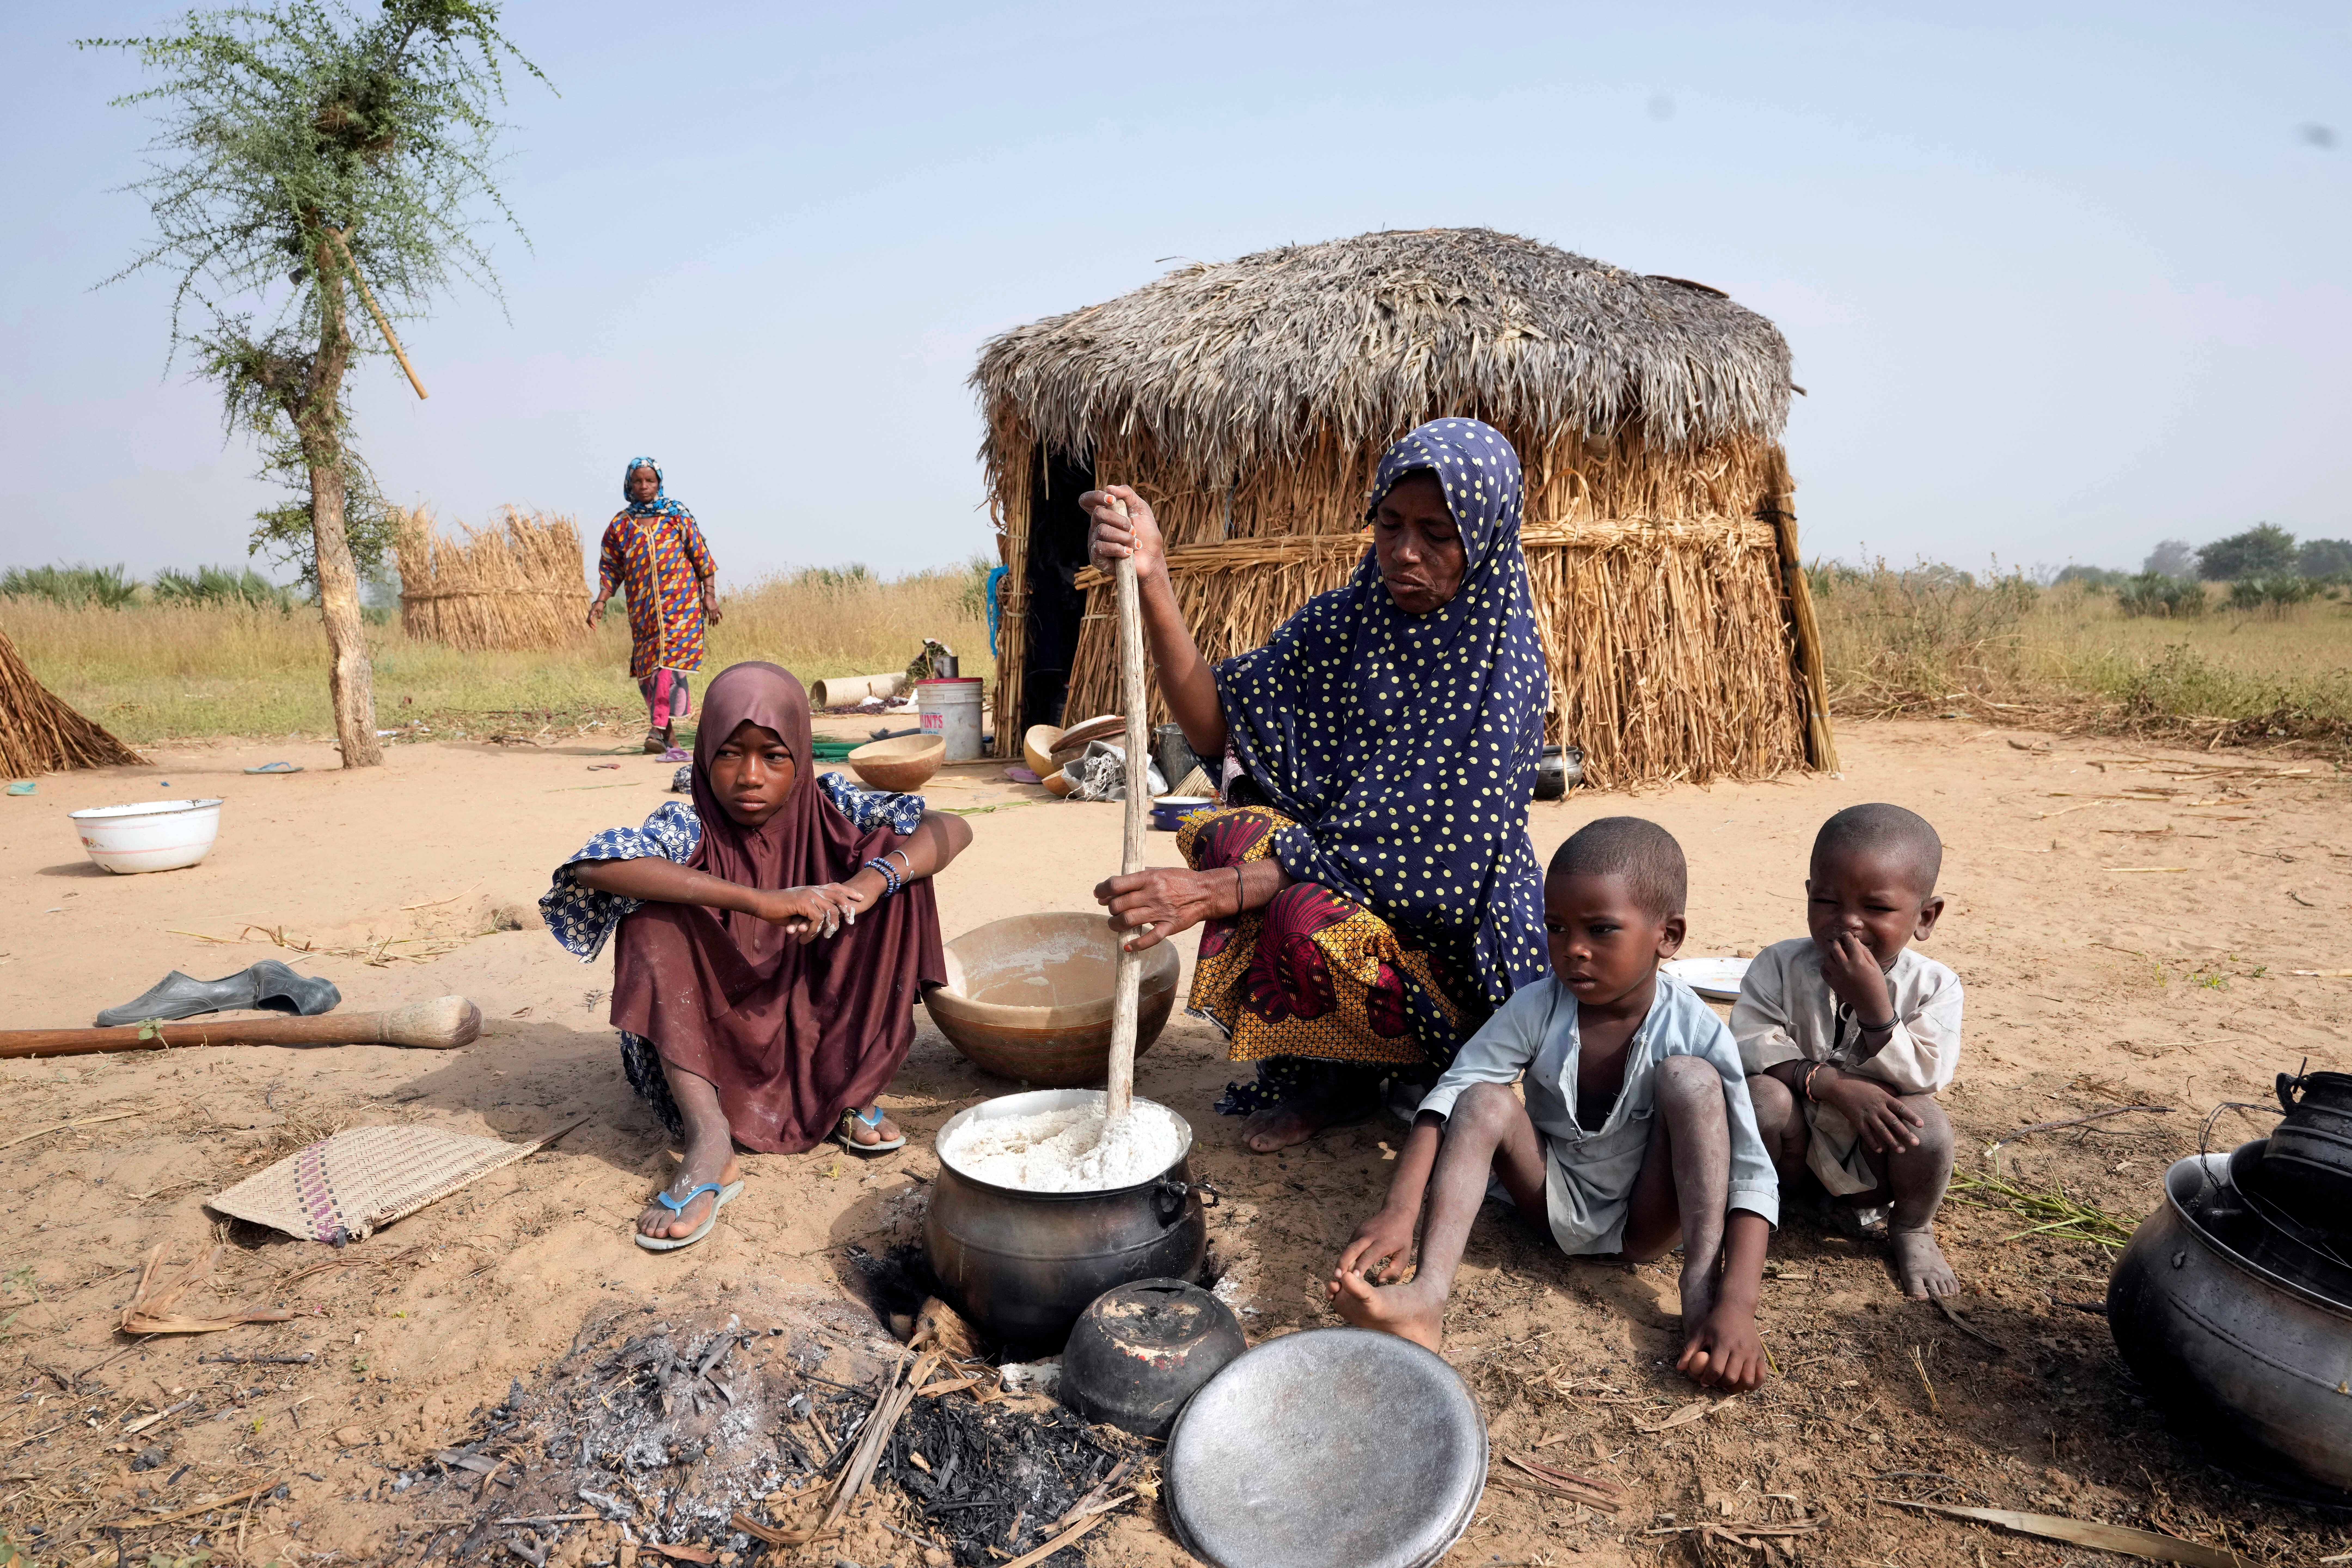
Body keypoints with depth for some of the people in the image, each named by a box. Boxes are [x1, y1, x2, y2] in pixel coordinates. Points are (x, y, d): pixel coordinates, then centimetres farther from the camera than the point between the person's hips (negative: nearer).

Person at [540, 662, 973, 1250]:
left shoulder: (827, 809, -9)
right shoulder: (689, 827, -15)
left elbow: (951, 828, -17)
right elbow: (591, 868, -37)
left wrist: (871, 880, -38)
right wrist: (760, 902, -46)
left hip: (822, 1037, 1)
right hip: (721, 1045, -1)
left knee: (893, 857, -16)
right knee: (651, 912, -25)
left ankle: (858, 1094, -9)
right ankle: (709, 1140, -29)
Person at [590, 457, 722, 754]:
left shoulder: (678, 518, 4)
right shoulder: (620, 525, 8)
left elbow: (701, 556, 6)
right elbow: (610, 567, 11)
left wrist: (709, 595, 0)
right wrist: (601, 601, -1)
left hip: (680, 602, -3)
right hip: (642, 608, 3)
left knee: (669, 661, -16)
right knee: (646, 669, 4)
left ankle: (660, 729, -17)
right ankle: (669, 728, 16)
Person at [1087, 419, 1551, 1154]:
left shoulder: (1501, 668, -18)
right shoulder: (1343, 622, -1)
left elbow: (1430, 860, -26)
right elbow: (1217, 729, -11)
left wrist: (1216, 892, -34)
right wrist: (1152, 581, -24)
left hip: (1451, 935, -6)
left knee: (1307, 919, -33)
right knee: (1233, 833, -19)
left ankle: (1346, 1079, 3)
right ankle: (1308, 1069, 0)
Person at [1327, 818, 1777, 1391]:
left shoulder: (1698, 1033, -19)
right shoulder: (1536, 1010, -16)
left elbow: (1752, 1177, -23)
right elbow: (1449, 1094, -23)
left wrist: (1736, 1307, -37)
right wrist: (1398, 1212, -38)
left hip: (1647, 1223, -2)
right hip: (1559, 1205, 2)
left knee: (1690, 1078, -24)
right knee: (1485, 1102, -25)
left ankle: (1700, 1297, -28)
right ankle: (1426, 1300, -39)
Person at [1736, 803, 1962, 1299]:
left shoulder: (1934, 987, -14)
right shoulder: (1780, 965, -14)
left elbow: (1922, 1080, -23)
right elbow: (1750, 1043, -21)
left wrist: (1874, 1006, -36)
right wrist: (1832, 1084, -34)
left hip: (1878, 1155, 1)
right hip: (1799, 1145, 0)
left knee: (1927, 1124, -30)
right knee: (1764, 1095, -30)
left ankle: (1911, 1230, 4)